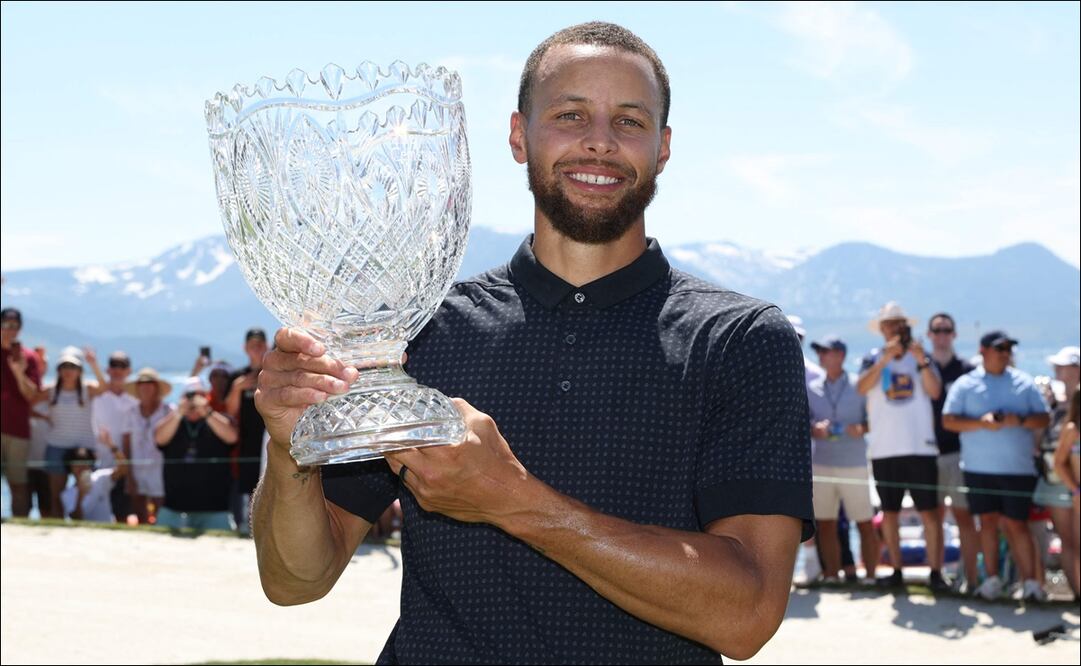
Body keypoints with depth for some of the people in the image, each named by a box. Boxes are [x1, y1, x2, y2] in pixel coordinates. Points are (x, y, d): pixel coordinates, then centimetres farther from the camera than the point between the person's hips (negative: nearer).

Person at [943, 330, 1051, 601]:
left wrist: (1021, 420, -14)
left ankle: (1031, 582, 2)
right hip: (979, 467, 0)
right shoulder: (965, 384, 5)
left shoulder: (1024, 383, 9)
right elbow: (948, 420, -2)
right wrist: (981, 423, -16)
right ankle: (992, 579, 15)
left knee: (1016, 524, -2)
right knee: (988, 521, 6)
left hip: (1017, 467, 0)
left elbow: (1044, 418, 7)